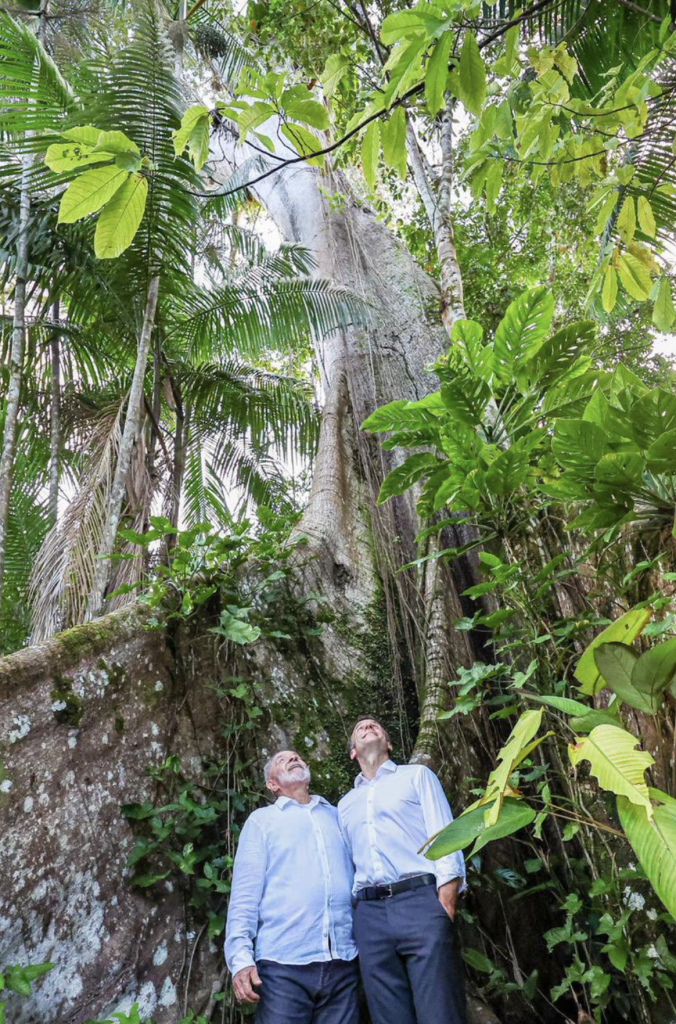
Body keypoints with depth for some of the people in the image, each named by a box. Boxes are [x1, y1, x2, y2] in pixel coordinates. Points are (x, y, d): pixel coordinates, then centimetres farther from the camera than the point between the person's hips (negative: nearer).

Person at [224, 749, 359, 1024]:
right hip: (283, 963, -2)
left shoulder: (337, 816, 18)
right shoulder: (261, 820, 8)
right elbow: (245, 893, 0)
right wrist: (241, 957, -10)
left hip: (342, 964, 3)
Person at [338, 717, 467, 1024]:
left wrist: (444, 908, -11)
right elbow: (347, 867, 20)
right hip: (370, 915, 4)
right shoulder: (345, 804, 23)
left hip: (421, 902, -4)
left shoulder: (417, 775, 11)